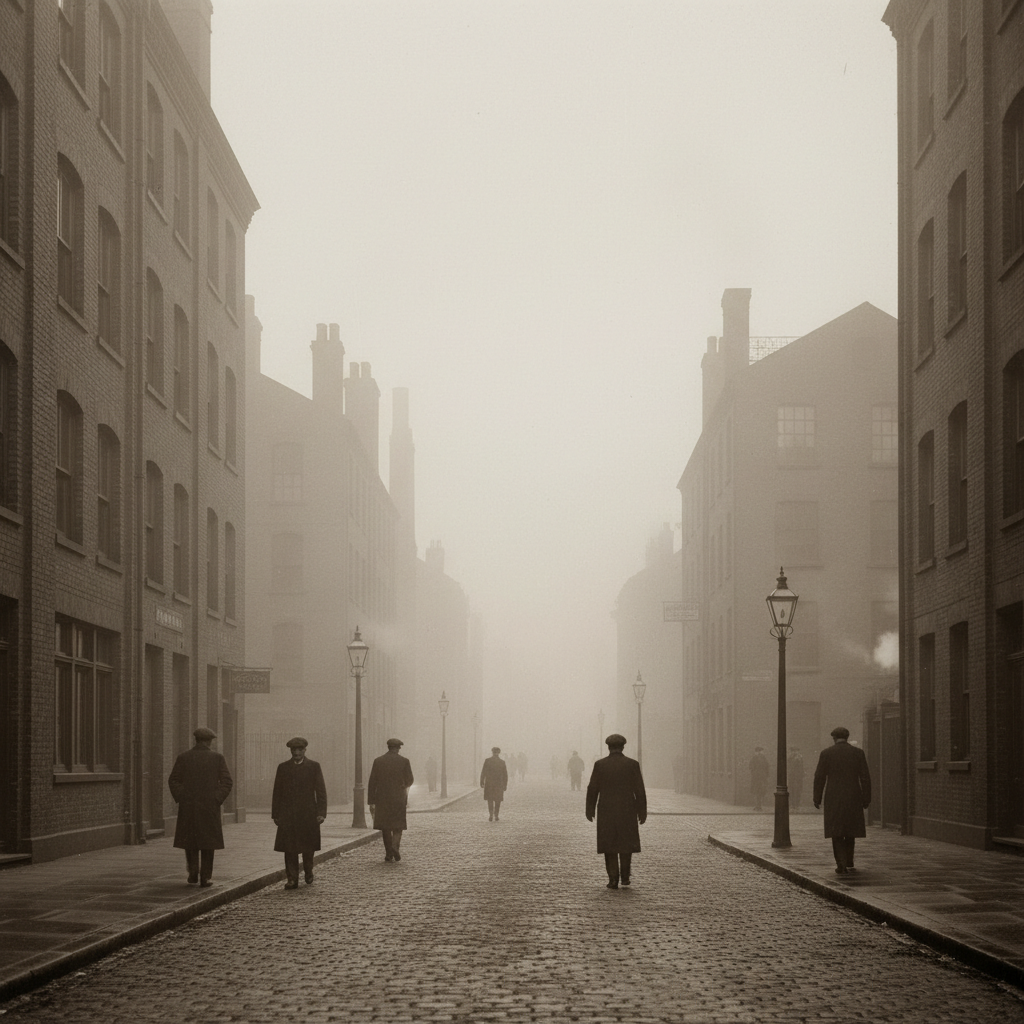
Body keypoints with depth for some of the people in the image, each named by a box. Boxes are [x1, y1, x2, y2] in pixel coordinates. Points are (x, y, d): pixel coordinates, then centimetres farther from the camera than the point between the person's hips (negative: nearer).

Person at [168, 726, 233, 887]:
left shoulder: (183, 758, 1)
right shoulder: (217, 758, -1)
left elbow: (173, 780, -3)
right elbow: (227, 782, -6)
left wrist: (180, 798, 2)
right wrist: (217, 800, -2)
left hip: (188, 807, 1)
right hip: (210, 807, 0)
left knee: (190, 842, 12)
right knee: (207, 843, 7)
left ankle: (193, 873, -2)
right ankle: (205, 877, 5)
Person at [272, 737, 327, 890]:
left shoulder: (314, 766, 4)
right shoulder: (283, 767, 9)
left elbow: (321, 791, 1)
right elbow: (277, 792, 10)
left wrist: (321, 812, -8)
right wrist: (275, 814, 4)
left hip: (308, 814, -1)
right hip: (287, 815, 1)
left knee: (308, 848, 7)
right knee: (289, 848, -4)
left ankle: (308, 873, 26)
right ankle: (292, 879, -3)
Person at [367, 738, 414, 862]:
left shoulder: (378, 761, 0)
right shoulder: (404, 761, -4)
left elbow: (372, 783, -2)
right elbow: (409, 781, 2)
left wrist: (371, 802, 1)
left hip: (382, 798, 1)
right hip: (399, 799, -1)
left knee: (385, 827, 11)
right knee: (398, 825, 8)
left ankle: (389, 854, 9)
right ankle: (395, 845, -18)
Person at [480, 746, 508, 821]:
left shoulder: (487, 761, -5)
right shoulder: (502, 762, 0)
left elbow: (483, 772, -5)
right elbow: (505, 775, 4)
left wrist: (482, 781, 2)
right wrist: (505, 785, 10)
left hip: (489, 784, -1)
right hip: (499, 784, 1)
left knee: (490, 800, 5)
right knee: (497, 801, 11)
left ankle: (491, 815, -9)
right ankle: (496, 816, 10)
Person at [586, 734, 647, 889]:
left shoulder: (600, 764, -4)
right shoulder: (633, 764, -4)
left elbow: (592, 789, -2)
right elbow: (640, 791, -4)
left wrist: (590, 810, 9)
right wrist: (642, 812, 4)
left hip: (606, 812, 0)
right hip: (627, 811, 0)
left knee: (609, 846, 7)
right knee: (626, 843, 17)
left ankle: (613, 879, 1)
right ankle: (625, 876, 15)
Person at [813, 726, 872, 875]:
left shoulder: (826, 753, -3)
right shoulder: (858, 752, 1)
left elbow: (819, 777, -3)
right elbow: (865, 777, 0)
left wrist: (817, 799, 5)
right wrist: (866, 799, 6)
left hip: (833, 799, -2)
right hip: (853, 798, 2)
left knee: (836, 832, 1)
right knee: (850, 831, 17)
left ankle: (841, 864, -11)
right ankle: (849, 863, 21)